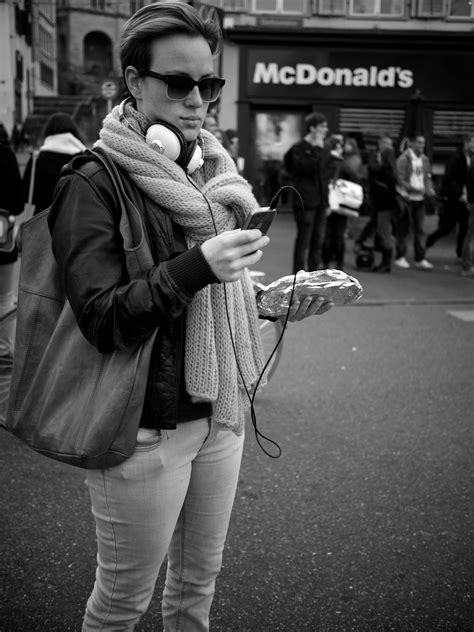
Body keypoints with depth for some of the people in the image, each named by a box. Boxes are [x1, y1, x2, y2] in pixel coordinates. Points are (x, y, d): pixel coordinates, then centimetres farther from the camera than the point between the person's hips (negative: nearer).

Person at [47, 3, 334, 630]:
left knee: (199, 579, 22)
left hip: (221, 412, 7)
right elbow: (101, 319, -19)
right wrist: (197, 265, -30)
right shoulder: (94, 182, -13)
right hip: (144, 429, -6)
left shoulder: (210, 172, 8)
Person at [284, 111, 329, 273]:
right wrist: (317, 149, -17)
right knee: (303, 241, -4)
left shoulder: (321, 149, 17)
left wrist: (327, 199, 18)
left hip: (320, 202, 7)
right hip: (305, 202, -7)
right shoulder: (299, 148, -6)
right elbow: (306, 168, -21)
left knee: (318, 241, 10)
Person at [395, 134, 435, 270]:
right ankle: (400, 257, 14)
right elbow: (400, 180, -12)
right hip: (407, 198, -5)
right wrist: (416, 189, -20)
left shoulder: (424, 159, 10)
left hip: (420, 199, 5)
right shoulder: (403, 159, -8)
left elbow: (428, 177, 17)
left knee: (419, 229, 5)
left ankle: (420, 259, 9)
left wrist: (430, 189, -2)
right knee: (403, 229, 3)